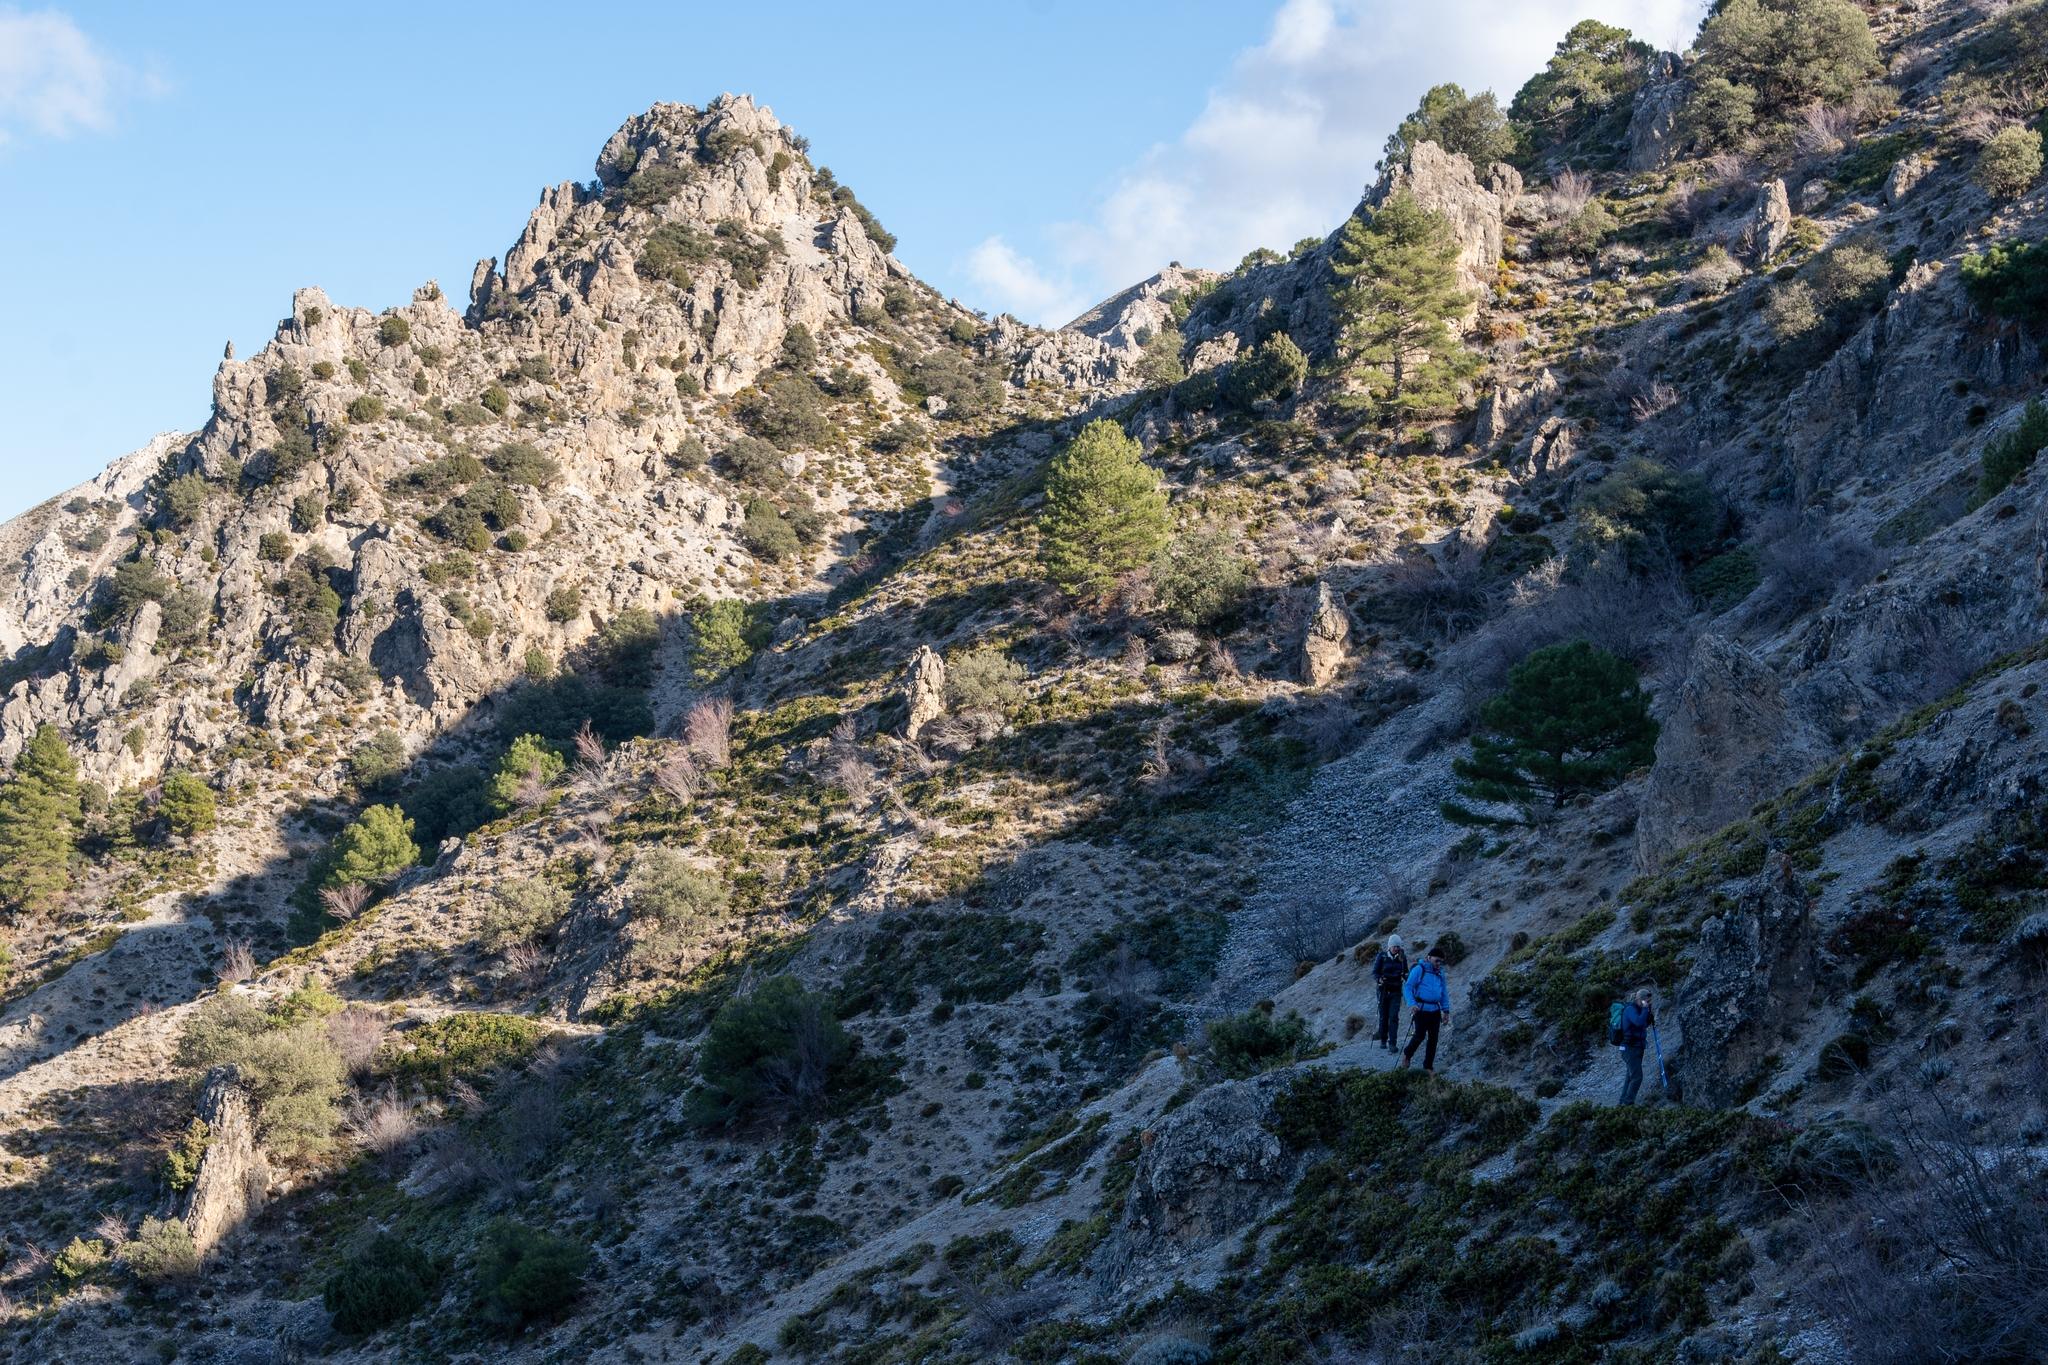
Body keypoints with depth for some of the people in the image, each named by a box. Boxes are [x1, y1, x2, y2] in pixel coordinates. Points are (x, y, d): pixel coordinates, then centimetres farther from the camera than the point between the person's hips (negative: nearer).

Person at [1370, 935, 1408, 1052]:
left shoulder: (1402, 957, 1)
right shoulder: (1382, 956, -6)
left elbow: (1405, 972, 12)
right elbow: (1375, 972, -4)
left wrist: (1408, 981, -9)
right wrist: (1378, 980, -25)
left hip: (1396, 991, 1)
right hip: (1384, 989, -1)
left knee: (1394, 1017, -9)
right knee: (1384, 1016, 8)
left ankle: (1392, 1043, -11)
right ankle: (1383, 1040, 25)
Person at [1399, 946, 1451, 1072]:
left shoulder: (1440, 973, 14)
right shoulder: (1419, 970, -6)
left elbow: (1444, 993, 21)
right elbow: (1408, 988, -9)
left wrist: (1446, 1010, 14)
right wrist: (1412, 1004, -22)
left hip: (1435, 1010, 6)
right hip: (1421, 1009, -6)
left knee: (1433, 1038, 6)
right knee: (1420, 1035, -12)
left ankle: (1428, 1066, 16)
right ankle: (1407, 1055, 15)